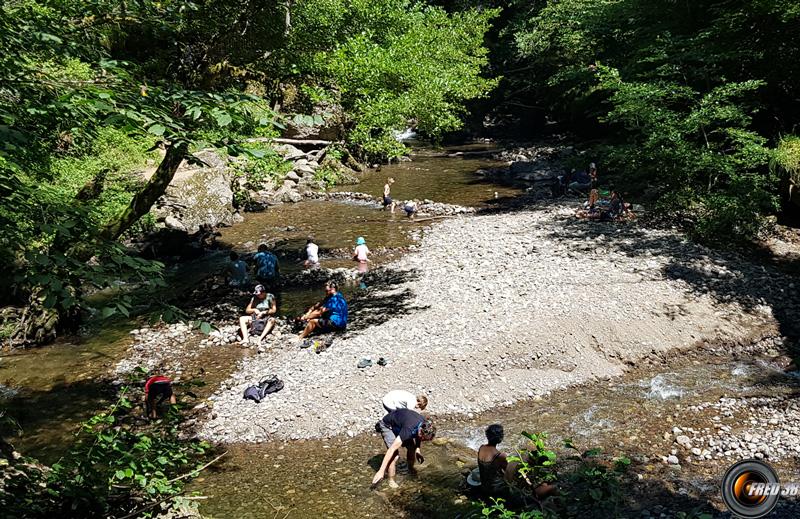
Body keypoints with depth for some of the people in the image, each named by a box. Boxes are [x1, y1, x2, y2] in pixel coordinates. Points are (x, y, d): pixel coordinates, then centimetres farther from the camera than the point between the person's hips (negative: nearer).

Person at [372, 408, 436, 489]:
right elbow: (392, 449, -41)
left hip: (399, 424, 7)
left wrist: (417, 450, 0)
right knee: (394, 455, -18)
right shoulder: (409, 429, -41)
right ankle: (391, 480, 0)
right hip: (387, 426, -7)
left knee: (411, 447, 3)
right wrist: (381, 471, -41)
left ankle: (411, 469, 30)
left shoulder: (425, 424, -20)